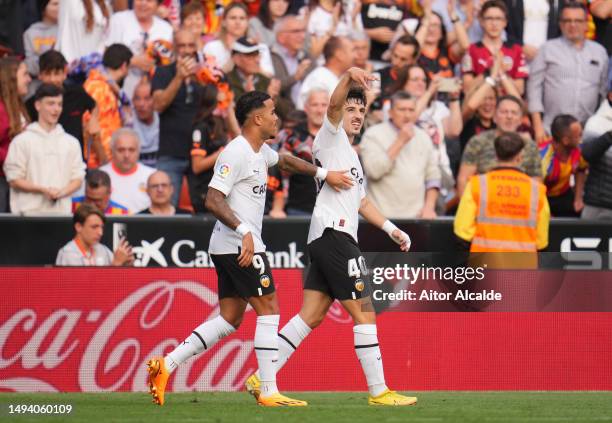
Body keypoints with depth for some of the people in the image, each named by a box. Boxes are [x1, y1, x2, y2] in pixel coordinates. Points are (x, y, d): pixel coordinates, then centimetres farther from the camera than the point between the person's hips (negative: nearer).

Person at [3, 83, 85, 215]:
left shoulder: (71, 142, 13)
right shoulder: (22, 141, 3)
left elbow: (78, 178, 12)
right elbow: (14, 179, 0)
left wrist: (62, 192, -8)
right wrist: (43, 190, -12)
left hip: (62, 210, 3)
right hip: (31, 211, -3)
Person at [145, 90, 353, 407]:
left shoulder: (260, 151, 15)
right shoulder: (236, 152, -15)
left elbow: (285, 161, 39)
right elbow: (213, 201, -21)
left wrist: (323, 173, 33)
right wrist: (244, 231, -28)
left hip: (228, 248, 10)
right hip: (239, 246, -10)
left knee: (230, 318, 9)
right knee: (268, 310, -6)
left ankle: (166, 365, 4)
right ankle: (269, 391, -5)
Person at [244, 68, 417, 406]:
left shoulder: (351, 155, 27)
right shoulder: (331, 137, 0)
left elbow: (361, 201, 36)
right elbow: (334, 104, -20)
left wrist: (391, 229, 29)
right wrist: (349, 77, -38)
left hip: (325, 239, 10)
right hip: (334, 234, -10)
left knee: (310, 317, 6)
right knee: (364, 313, -8)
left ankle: (261, 379, 5)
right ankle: (378, 391, -6)